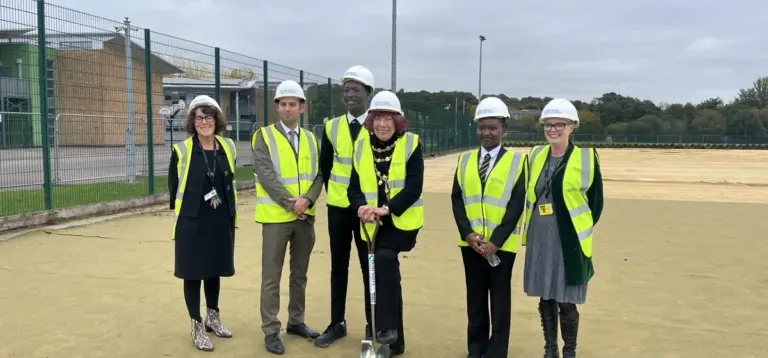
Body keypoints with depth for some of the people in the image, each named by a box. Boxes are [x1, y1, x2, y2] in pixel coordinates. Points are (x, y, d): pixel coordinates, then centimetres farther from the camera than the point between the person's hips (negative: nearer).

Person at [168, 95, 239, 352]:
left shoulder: (228, 147, 4)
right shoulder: (181, 150, -9)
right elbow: (174, 188, -3)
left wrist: (231, 215, 12)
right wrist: (183, 212, 0)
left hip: (221, 221, 4)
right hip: (192, 223, -4)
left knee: (214, 270, 17)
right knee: (193, 273, 4)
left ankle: (213, 318, 35)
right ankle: (197, 327, 18)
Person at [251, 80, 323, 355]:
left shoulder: (310, 139, 10)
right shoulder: (264, 136, -4)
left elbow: (318, 174, 4)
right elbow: (266, 175, -13)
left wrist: (307, 200, -14)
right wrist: (290, 204, -17)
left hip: (306, 216, 5)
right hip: (276, 216, -4)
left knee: (300, 273, 15)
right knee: (272, 277, 1)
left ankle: (296, 322, 28)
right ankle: (271, 330, 11)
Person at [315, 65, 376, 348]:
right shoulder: (332, 127, 4)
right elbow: (324, 166, 12)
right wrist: (333, 193, 7)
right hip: (338, 207, 3)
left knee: (369, 266, 5)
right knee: (339, 266, 9)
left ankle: (372, 325, 18)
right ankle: (337, 324, 20)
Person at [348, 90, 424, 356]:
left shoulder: (411, 143, -6)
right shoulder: (361, 146, 6)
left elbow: (414, 187, -14)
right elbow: (354, 186, 3)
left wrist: (387, 208, -25)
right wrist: (362, 207, -18)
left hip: (402, 220, -4)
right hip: (373, 223, 4)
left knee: (384, 257, -28)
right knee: (385, 272, 10)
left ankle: (386, 326, -14)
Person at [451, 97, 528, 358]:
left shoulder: (516, 161, -3)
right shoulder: (465, 160, 7)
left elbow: (516, 205, -8)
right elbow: (457, 199, 3)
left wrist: (495, 241, -15)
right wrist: (468, 233, -9)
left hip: (501, 244, -3)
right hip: (470, 242, 3)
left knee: (500, 298, 6)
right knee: (475, 296, 12)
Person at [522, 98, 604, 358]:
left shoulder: (586, 158, -7)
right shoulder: (535, 155, 6)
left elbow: (595, 201, -1)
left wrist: (581, 228, 1)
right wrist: (537, 225, 9)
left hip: (569, 241, -4)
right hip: (539, 239, 4)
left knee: (566, 302, 1)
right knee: (545, 298, 13)